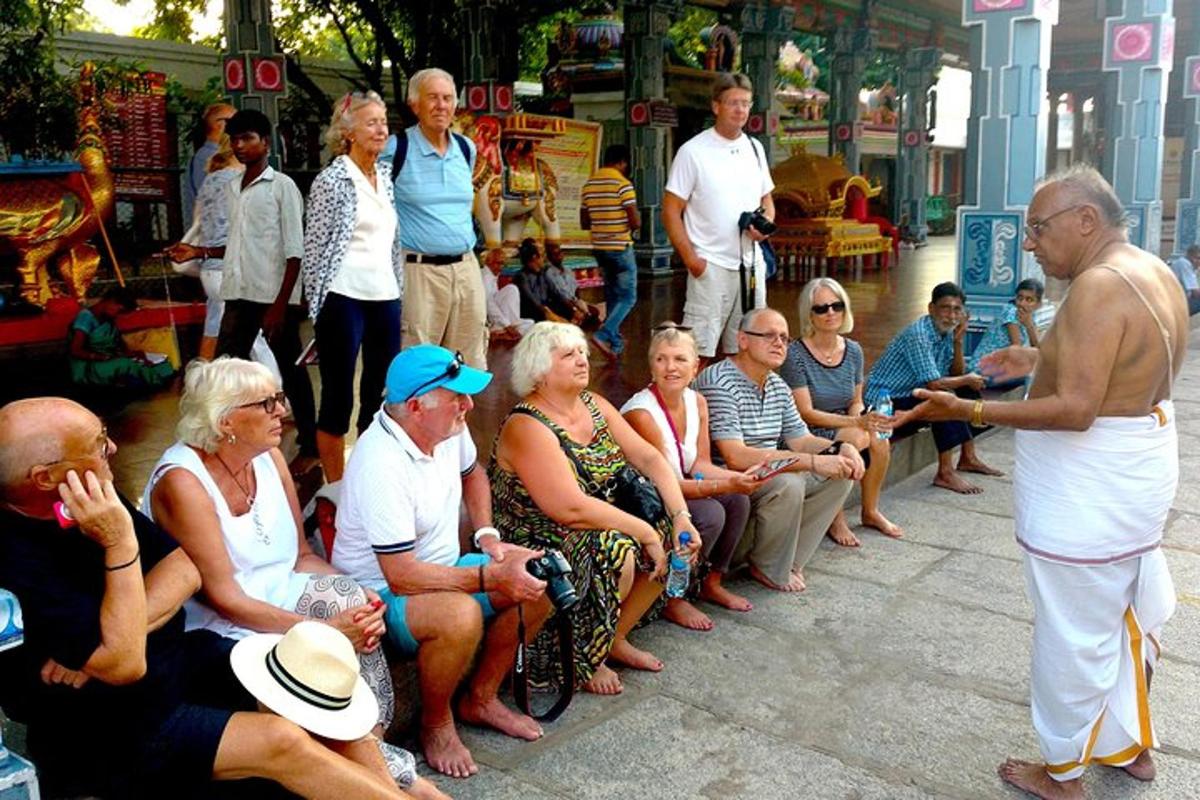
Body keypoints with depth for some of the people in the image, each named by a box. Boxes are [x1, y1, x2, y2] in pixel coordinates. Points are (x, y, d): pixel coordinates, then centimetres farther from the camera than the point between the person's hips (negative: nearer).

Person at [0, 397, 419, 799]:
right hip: (107, 732, -7)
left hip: (174, 659, 8)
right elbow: (124, 664, -28)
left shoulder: (90, 500, -1)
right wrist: (119, 545, -31)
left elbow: (186, 569, -3)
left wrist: (106, 640, -19)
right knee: (280, 740, -20)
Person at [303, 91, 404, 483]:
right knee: (338, 398, 1)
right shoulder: (332, 179, -5)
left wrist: (398, 291, 14)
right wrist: (319, 308, -5)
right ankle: (336, 487, 12)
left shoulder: (385, 176, 13)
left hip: (385, 298, 6)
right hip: (345, 299, -6)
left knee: (380, 395, 11)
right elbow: (314, 245, -4)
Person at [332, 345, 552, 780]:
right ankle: (435, 725, -6)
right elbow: (402, 575, -31)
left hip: (441, 569, 9)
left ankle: (480, 698, 12)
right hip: (381, 595, -9)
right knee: (461, 615, -36)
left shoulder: (448, 426, -6)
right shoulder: (381, 465, -31)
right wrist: (492, 576, -29)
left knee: (538, 580, -4)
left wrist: (488, 536, 3)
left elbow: (472, 473, 19)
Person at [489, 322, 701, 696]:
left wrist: (681, 517, -12)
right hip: (536, 547, -8)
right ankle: (584, 658, -6)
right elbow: (571, 508, -30)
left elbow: (649, 458, 2)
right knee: (617, 553, -31)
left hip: (599, 526, 9)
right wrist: (645, 531, -25)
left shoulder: (594, 405, 5)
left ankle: (615, 639, 9)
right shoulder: (526, 427, -21)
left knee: (673, 536, -4)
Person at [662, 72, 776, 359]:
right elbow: (671, 211, -6)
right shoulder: (693, 151, -5)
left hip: (752, 263, 6)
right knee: (699, 350, -9)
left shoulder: (754, 148, 12)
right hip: (711, 265, -6)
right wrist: (690, 259, -14)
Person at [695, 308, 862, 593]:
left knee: (839, 476, -1)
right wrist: (814, 462, -30)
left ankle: (789, 560, 3)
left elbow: (801, 440, 14)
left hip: (767, 474, 9)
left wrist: (840, 449, -10)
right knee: (788, 484, -32)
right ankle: (769, 570, -7)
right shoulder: (718, 383, -21)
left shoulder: (778, 386, 10)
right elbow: (736, 457, -30)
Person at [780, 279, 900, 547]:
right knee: (857, 438, -29)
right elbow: (806, 413, -19)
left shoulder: (853, 351, 4)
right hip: (806, 436, -6)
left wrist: (866, 419, -11)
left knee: (879, 441, -21)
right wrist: (857, 422, -27)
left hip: (843, 428, 6)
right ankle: (836, 520, -13)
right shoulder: (796, 354, -15)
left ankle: (870, 511, 1)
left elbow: (856, 401, 14)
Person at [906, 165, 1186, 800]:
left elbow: (1074, 409, -29)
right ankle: (1132, 746, 41)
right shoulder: (1153, 273, 7)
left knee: (1073, 633, 6)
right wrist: (1038, 360, 18)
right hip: (1141, 465, 10)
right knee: (1127, 617, 23)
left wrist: (969, 411, -26)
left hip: (1086, 491, -10)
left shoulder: (1099, 287, -24)